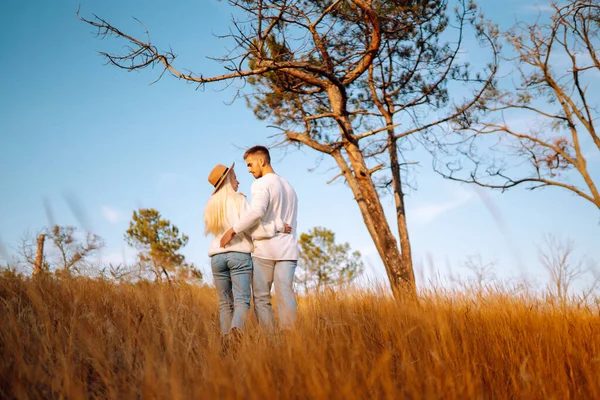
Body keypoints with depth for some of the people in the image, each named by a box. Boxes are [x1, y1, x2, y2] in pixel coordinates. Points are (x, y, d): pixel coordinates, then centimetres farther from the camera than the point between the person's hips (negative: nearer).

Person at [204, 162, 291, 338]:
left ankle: (225, 337, -4)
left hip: (217, 256, 5)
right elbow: (253, 229, -9)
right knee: (242, 300, -10)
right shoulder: (239, 200, -2)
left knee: (225, 303, 8)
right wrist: (278, 225, -2)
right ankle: (237, 328, -35)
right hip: (240, 255, -4)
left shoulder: (210, 205, 13)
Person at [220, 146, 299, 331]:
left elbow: (256, 211, -23)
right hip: (288, 250, 6)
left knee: (261, 298, 0)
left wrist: (233, 230, -18)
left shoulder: (261, 184, -6)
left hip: (265, 249, -6)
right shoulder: (288, 186, 20)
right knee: (286, 296, 0)